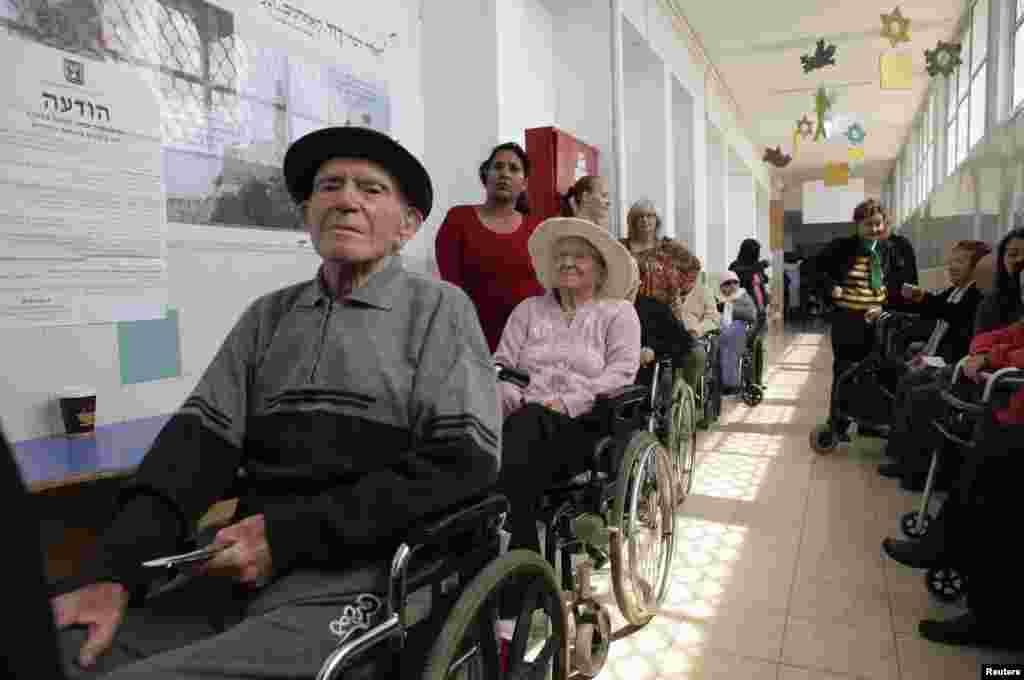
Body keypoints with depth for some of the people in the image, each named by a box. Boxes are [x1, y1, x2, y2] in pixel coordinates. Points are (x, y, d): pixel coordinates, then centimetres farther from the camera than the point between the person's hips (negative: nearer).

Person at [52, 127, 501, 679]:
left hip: (350, 587, -4)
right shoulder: (267, 316, 14)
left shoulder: (438, 309, 0)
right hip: (235, 579, 5)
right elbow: (200, 437, 5)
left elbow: (464, 461, -10)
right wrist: (113, 572, -11)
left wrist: (287, 534, -14)